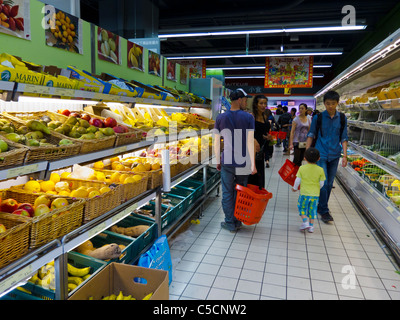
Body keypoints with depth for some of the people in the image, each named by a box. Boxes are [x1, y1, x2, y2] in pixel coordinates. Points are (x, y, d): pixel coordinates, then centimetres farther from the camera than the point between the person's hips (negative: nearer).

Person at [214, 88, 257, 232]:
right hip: (243, 162, -1)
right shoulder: (248, 117, -6)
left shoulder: (220, 118, 1)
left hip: (227, 161, 1)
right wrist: (253, 164, -5)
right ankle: (237, 221, 24)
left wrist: (217, 161, 12)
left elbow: (216, 142, 2)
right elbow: (250, 142, -9)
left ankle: (230, 223, 16)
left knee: (227, 193, 8)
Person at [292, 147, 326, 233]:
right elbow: (322, 183, 1)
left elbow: (298, 180, -5)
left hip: (304, 193, -2)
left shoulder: (302, 168, -8)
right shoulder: (320, 170, -4)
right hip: (315, 194, 2)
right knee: (313, 209, 13)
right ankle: (311, 226, 17)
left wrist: (295, 188, 12)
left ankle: (305, 221, -2)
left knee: (302, 207, 15)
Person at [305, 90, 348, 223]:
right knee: (323, 183, -8)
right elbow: (311, 135, 3)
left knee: (329, 183, 10)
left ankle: (321, 206, 27)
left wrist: (345, 155, 2)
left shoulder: (342, 118, 4)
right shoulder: (318, 117, -3)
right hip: (321, 154, -3)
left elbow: (344, 138, 8)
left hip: (334, 155, 3)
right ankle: (324, 211, 2)